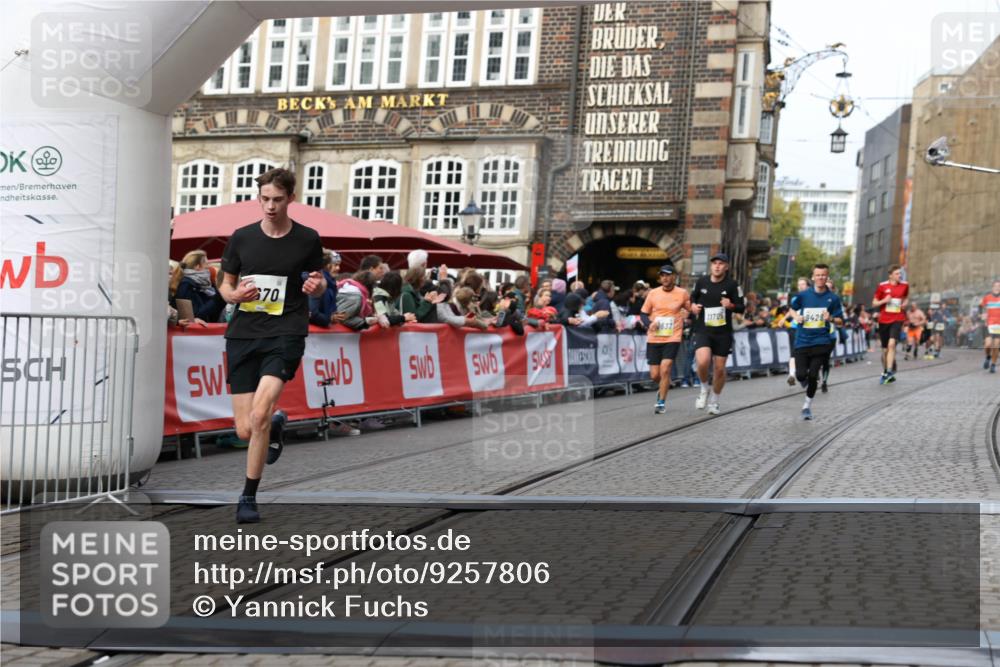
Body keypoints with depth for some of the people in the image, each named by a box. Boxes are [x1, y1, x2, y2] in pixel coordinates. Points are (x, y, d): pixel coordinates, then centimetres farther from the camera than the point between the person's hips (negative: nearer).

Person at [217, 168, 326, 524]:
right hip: (243, 334, 3)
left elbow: (319, 282, 14)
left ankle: (249, 497, -4)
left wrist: (316, 285, -10)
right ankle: (276, 424, 40)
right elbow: (225, 284, 14)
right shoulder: (241, 237, 4)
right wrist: (236, 294, -10)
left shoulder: (307, 239, 1)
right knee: (244, 431, 1)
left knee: (258, 415, -22)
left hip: (285, 335, -3)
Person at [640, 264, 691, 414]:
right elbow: (643, 313, 9)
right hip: (653, 339, 2)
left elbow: (691, 310, 12)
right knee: (654, 375, 3)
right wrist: (649, 324, -9)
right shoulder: (653, 293, 3)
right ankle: (664, 387, 37)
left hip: (673, 338, -2)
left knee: (665, 369, -16)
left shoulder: (683, 293, -1)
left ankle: (661, 402, -2)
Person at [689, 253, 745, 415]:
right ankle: (705, 388, 7)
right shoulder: (701, 282, 2)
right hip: (703, 330, 0)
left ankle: (714, 400, 28)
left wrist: (731, 305, -24)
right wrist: (693, 305, -2)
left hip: (723, 333, 0)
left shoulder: (732, 285, -5)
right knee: (703, 362, -23)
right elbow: (693, 297, 20)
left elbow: (741, 307, -3)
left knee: (719, 368, 6)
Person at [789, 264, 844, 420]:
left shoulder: (833, 298, -1)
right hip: (802, 341, 1)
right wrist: (797, 317, -3)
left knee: (813, 375, -6)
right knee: (801, 375, -9)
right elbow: (792, 308, 18)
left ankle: (807, 405, 17)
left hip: (821, 342, -1)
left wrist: (831, 318, -16)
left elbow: (840, 321, 5)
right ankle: (805, 381, 32)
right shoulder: (803, 295, 0)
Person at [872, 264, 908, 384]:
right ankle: (885, 372, 28)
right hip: (884, 320, 1)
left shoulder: (905, 286, 3)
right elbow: (874, 303, 4)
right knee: (885, 349, 9)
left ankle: (889, 372, -25)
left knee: (892, 344, -23)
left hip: (897, 319, -1)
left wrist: (905, 303, 1)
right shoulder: (882, 286, -2)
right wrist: (884, 300, -15)